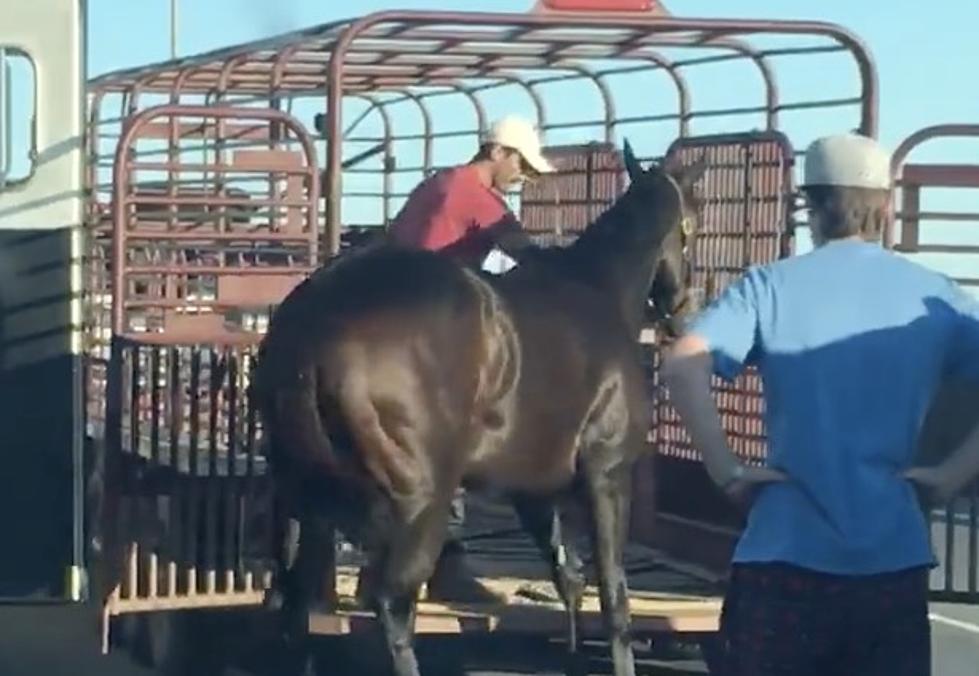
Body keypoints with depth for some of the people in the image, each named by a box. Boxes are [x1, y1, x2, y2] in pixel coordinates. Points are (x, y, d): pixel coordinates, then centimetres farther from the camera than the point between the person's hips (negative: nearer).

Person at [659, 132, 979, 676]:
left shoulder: (771, 285, 0)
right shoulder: (934, 297, 6)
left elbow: (682, 366, -15)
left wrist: (726, 471, -8)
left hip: (785, 551, -1)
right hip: (895, 557, 1)